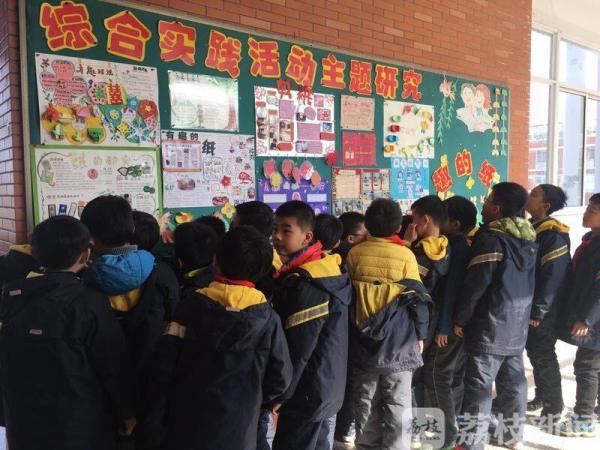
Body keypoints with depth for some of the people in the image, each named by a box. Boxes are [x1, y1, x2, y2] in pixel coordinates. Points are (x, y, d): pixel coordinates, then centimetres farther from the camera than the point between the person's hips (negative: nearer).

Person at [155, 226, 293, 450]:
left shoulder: (191, 306, -14)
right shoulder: (267, 317, -13)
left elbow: (165, 364, -12)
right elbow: (280, 378, -9)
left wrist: (182, 391, 7)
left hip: (189, 422, 0)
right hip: (238, 428, 0)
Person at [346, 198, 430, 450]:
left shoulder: (355, 254, -2)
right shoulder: (406, 255, -9)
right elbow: (417, 298, -4)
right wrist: (419, 334, 7)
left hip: (363, 341, 2)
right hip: (398, 342, -2)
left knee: (365, 401, 15)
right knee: (397, 402, 10)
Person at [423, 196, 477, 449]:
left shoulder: (456, 247, -18)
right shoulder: (466, 246, 9)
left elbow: (451, 288, -22)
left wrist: (443, 326, -20)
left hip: (449, 323, -9)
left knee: (436, 377, -2)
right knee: (455, 376, 17)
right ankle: (451, 426, 30)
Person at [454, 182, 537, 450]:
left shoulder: (490, 238, -18)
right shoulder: (529, 239, 7)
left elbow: (476, 282, -20)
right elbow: (530, 282, 16)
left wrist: (460, 318, -11)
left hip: (489, 326, -8)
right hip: (518, 325, 8)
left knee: (478, 387, -2)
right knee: (513, 382, 18)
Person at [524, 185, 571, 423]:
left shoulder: (554, 235, -19)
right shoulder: (530, 228, 8)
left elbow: (553, 277, -22)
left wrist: (538, 311, -19)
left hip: (542, 310, -8)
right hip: (527, 305, 8)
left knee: (543, 356, 2)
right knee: (534, 353, 18)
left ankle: (553, 407, 17)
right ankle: (542, 397, 34)